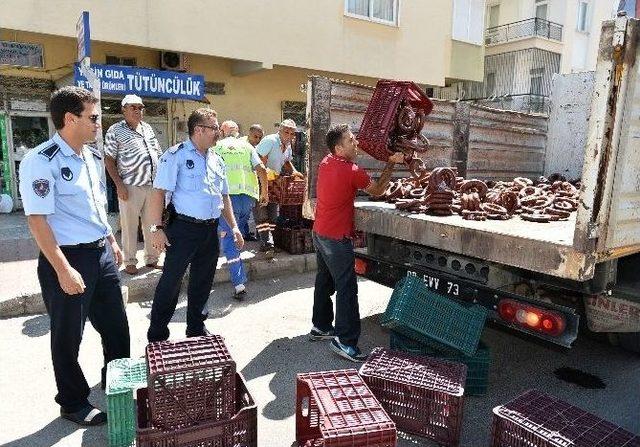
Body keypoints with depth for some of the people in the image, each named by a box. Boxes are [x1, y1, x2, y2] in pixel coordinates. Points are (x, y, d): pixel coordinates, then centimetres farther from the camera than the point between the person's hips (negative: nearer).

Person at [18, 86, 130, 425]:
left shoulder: (92, 157, 8)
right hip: (68, 259, -7)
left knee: (116, 325, 19)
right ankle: (74, 404, 32)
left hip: (102, 254, 8)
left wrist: (112, 242, 20)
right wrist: (63, 270, -22)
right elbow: (37, 219, -19)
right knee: (68, 337, 11)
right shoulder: (41, 161, -16)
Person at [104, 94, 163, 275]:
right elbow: (109, 160, -5)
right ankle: (130, 262, 15)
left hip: (153, 185, 5)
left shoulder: (147, 128, 14)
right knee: (129, 225, 3)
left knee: (152, 224, 11)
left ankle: (152, 258, 23)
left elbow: (158, 154, 18)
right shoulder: (115, 131, -3)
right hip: (131, 187, -5)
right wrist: (119, 185, -13)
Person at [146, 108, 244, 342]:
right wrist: (157, 228, -18)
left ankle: (196, 329, 32)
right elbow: (159, 191, -12)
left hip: (210, 229, 7)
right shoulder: (176, 155, -7)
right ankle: (157, 335, 17)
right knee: (171, 281, 1)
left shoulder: (216, 160, 14)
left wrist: (233, 226, 14)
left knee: (202, 282, 15)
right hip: (183, 228, -6)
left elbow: (224, 196, 19)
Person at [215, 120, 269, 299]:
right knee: (240, 235, 20)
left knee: (228, 239, 1)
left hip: (227, 195, -2)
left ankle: (239, 284, -7)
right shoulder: (247, 146, 16)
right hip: (248, 195, 3)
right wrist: (265, 193, 13)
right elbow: (261, 170, 4)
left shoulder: (216, 147, 12)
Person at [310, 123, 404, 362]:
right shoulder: (353, 172, -19)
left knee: (324, 281, 19)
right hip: (337, 238, -9)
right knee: (347, 288, -4)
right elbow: (377, 191, -4)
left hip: (319, 233, 9)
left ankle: (321, 326, 32)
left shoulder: (325, 162, 3)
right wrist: (391, 163, 0)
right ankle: (345, 341, -1)